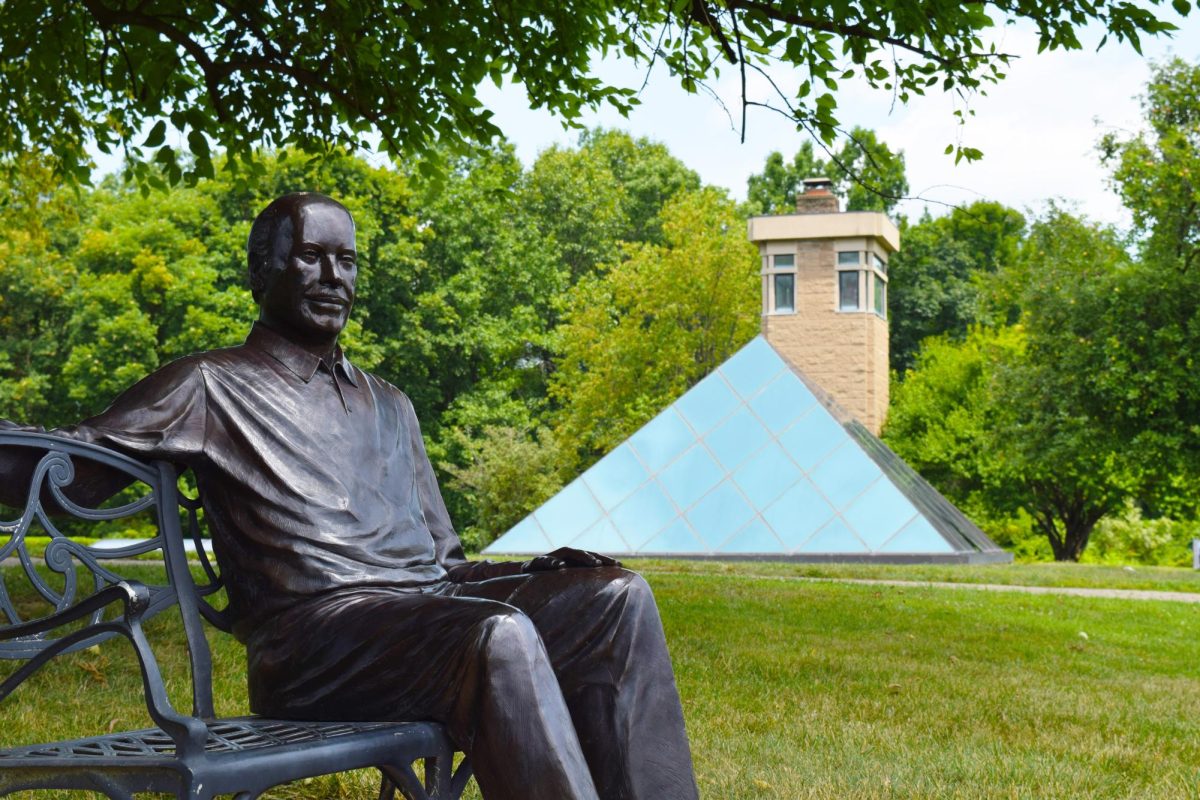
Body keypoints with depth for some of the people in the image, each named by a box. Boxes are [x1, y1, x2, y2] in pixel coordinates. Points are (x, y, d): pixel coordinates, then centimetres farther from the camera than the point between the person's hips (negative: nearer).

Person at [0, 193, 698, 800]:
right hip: (314, 628, -7)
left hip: (433, 601, 7)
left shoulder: (389, 407, 29)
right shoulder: (214, 385, 10)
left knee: (618, 598, -16)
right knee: (498, 634, -35)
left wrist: (537, 570, 8)